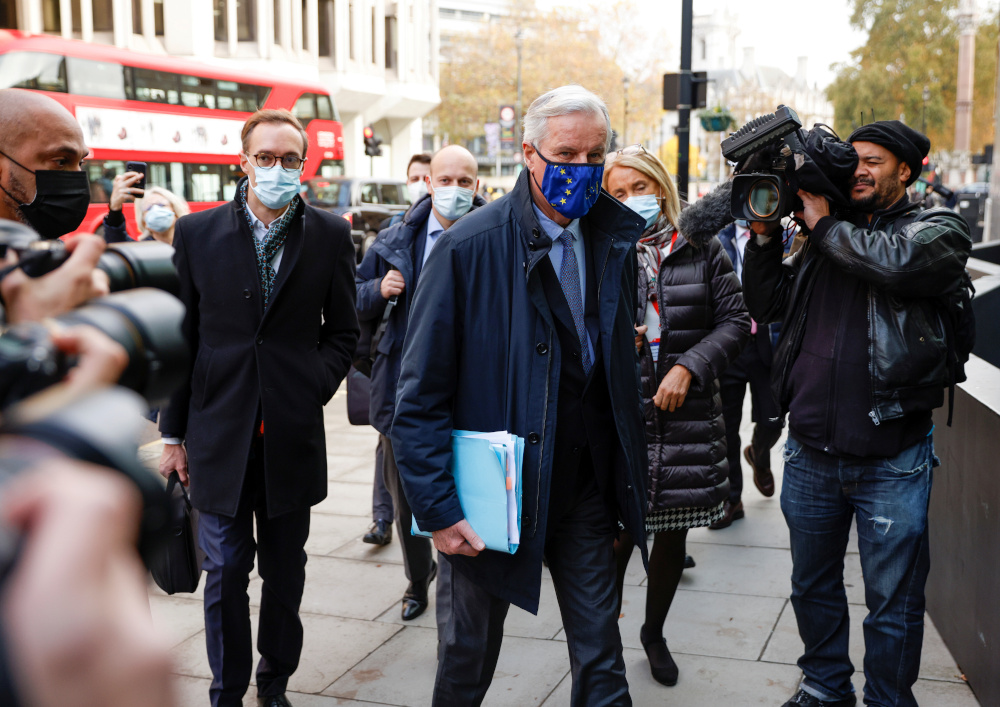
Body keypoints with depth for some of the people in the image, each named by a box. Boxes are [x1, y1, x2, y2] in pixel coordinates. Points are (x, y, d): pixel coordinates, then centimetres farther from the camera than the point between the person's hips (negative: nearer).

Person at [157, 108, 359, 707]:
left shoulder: (330, 236, 1)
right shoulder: (197, 232, 1)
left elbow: (343, 333, 8)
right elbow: (180, 338, 4)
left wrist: (312, 390, -8)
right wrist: (175, 433, 3)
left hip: (292, 435, 1)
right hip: (220, 434, 0)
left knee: (285, 570, 13)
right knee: (226, 572, 6)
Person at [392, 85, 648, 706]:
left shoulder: (615, 239, 1)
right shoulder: (470, 247, -15)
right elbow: (422, 392, -13)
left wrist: (624, 477, 7)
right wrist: (437, 507, -16)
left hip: (586, 485, 4)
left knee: (601, 654, 11)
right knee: (470, 654, 16)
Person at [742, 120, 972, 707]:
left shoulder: (938, 230, -2)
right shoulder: (826, 239, 12)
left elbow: (896, 261, -24)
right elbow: (767, 306, 12)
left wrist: (825, 225, -10)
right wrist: (765, 235, 0)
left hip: (892, 461, -5)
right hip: (811, 453, 5)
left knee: (894, 603, 7)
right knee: (813, 587, 19)